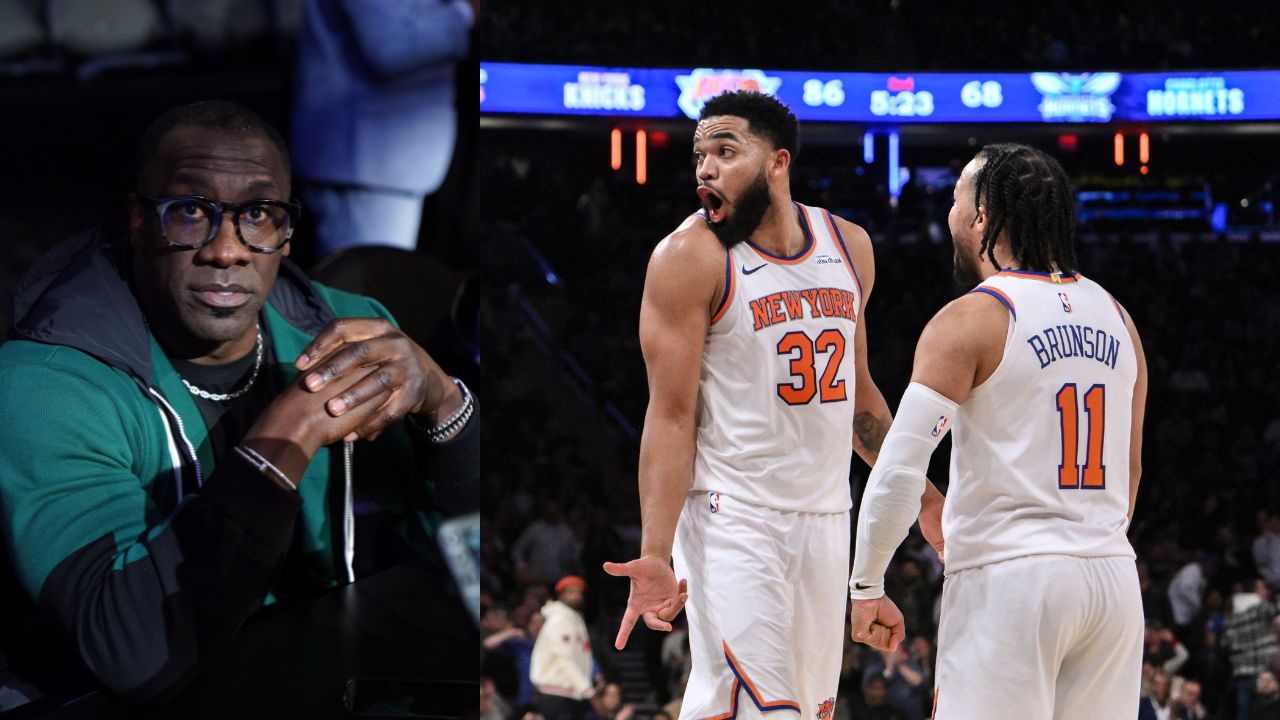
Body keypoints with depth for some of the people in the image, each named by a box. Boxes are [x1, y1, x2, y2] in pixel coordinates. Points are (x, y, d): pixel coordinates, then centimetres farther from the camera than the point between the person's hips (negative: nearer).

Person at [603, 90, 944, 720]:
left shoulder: (848, 246, 9)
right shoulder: (690, 256, -8)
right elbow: (671, 414, -12)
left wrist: (922, 498, 20)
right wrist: (656, 554, -20)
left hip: (826, 519, 6)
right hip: (732, 519, -6)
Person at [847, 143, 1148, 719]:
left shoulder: (969, 320, -8)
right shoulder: (1116, 317, 12)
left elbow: (899, 470, -14)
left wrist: (866, 587, -5)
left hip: (1006, 580, -6)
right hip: (1114, 579, 6)